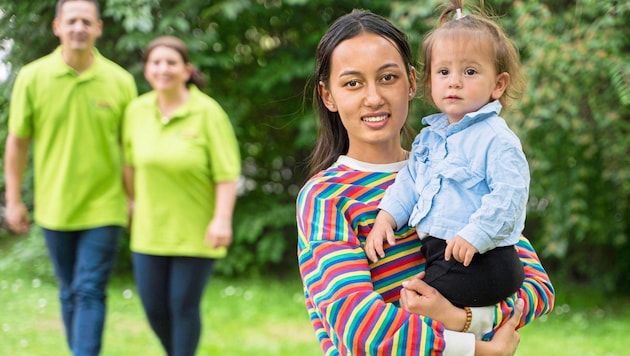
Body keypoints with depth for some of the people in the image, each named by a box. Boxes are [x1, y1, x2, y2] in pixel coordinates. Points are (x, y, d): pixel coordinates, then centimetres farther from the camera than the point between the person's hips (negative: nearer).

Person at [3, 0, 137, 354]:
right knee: (70, 292, 15)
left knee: (90, 292, -7)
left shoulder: (121, 81, -6)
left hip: (103, 207, -2)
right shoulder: (32, 77, -4)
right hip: (55, 207, 2)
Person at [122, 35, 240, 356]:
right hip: (150, 230, 4)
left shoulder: (207, 112, -13)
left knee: (184, 306, 1)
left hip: (196, 232, -4)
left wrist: (222, 219, -21)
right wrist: (134, 201, 18)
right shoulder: (137, 111, 1)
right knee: (154, 308, 10)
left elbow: (227, 173, -14)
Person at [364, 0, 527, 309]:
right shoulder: (429, 136, 14)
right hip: (436, 254, 9)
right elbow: (409, 182, 18)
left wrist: (474, 236, -25)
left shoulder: (496, 139, -12)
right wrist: (385, 218, 4)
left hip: (479, 259, -9)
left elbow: (509, 195, -19)